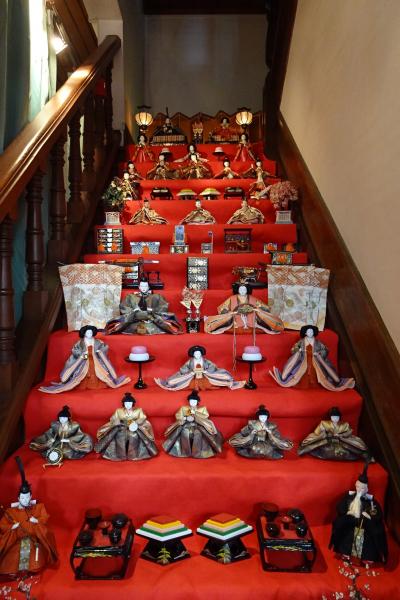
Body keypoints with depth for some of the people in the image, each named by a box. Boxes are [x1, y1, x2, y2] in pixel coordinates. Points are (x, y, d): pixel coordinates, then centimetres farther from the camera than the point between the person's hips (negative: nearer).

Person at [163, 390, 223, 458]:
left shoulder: (202, 409, 11)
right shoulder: (184, 408, 14)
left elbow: (206, 416, -4)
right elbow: (178, 416, 3)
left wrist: (195, 413, -10)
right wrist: (186, 418, -12)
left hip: (198, 425, -1)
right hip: (186, 425, 1)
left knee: (198, 433, -34)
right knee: (185, 433, -32)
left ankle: (197, 453, -26)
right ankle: (185, 452, -22)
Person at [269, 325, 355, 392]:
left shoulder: (317, 342, 5)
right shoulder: (302, 341, 4)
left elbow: (325, 350, 7)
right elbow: (294, 348, 8)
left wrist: (318, 353, -10)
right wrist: (298, 350, -13)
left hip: (315, 361, -1)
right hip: (303, 361, 1)